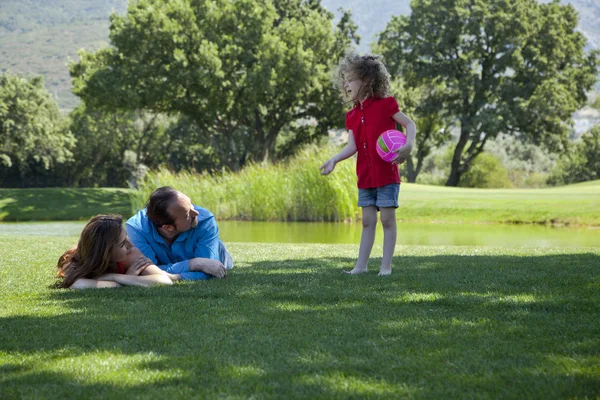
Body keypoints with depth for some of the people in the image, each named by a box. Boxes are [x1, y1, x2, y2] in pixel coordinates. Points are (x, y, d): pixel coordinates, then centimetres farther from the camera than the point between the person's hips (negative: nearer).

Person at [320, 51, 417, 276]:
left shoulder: (385, 104, -5)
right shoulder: (352, 116, 10)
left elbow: (410, 124, -4)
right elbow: (352, 146, 1)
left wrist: (408, 145, -22)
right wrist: (334, 160, -14)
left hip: (387, 173, -5)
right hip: (365, 176, 6)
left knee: (387, 219, -2)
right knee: (367, 220, 8)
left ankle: (386, 266, 2)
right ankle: (361, 265, 10)